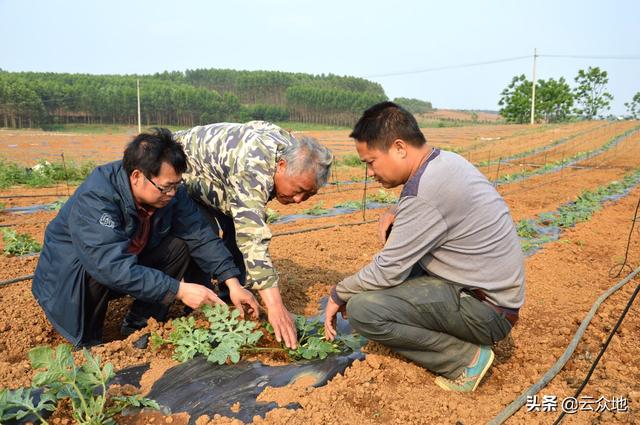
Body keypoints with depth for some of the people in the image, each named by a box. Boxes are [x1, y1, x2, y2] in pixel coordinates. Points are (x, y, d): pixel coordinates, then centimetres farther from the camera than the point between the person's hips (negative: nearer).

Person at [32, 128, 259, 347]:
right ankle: (86, 341, -7)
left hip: (130, 260, 6)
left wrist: (233, 283, -25)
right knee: (95, 275, -37)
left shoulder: (170, 190, -16)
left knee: (180, 246, -15)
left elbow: (201, 236, -16)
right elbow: (114, 267, -42)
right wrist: (179, 290, -43)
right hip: (70, 273, -5)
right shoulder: (94, 199, -35)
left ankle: (138, 327, -3)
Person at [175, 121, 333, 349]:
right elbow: (254, 238, -48)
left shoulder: (293, 150, -15)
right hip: (178, 171, -8)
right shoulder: (252, 168, -42)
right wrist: (274, 303, -51)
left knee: (238, 232, -6)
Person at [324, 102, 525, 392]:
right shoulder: (446, 160, 3)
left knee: (361, 310, -20)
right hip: (494, 291, 10)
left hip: (486, 311, -10)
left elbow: (385, 272, -20)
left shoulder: (425, 191, -26)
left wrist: (338, 295, -3)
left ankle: (465, 359, -7)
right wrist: (396, 213, 1)